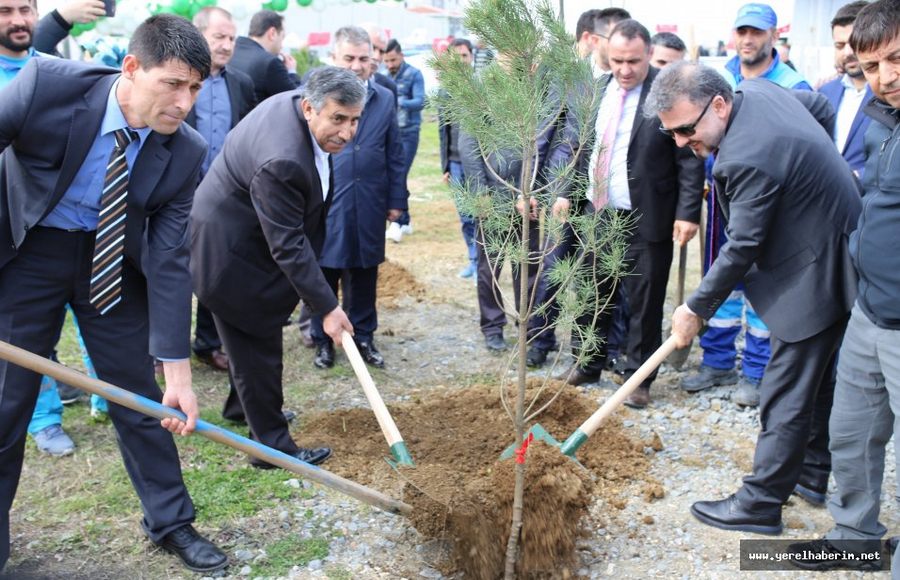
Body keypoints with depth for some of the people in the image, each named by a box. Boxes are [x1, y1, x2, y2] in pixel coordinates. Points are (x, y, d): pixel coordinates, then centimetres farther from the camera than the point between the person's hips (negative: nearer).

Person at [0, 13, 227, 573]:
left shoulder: (185, 152, -17)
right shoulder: (48, 84, -25)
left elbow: (169, 263, -14)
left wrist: (178, 370, -17)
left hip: (114, 259, 2)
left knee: (140, 395, 7)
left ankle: (171, 523, 26)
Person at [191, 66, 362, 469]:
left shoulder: (291, 100, -7)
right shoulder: (282, 162, -37)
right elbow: (288, 246, -32)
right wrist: (327, 307, -26)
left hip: (250, 236, 10)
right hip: (231, 252, -10)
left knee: (255, 338, 24)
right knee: (257, 344, -2)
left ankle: (243, 402, 46)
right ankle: (272, 445, 9)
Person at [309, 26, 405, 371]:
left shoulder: (385, 99, 7)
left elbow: (394, 154, 10)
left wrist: (396, 199, 7)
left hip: (369, 207, 3)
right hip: (324, 205, -2)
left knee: (364, 277, 11)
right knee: (325, 275, 8)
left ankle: (363, 337, 24)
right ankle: (323, 340, 22)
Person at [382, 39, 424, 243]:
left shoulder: (414, 74, -5)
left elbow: (420, 102, -15)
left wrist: (399, 102, -32)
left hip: (407, 133, -5)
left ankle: (397, 223, -11)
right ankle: (405, 221, 19)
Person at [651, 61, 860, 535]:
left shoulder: (749, 158, -32)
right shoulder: (757, 90, -2)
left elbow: (742, 248, -25)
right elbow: (821, 107, 17)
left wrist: (697, 308, -13)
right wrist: (814, 166, 19)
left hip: (815, 277, -11)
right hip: (829, 258, 11)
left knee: (785, 395, -2)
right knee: (815, 377, 23)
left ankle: (760, 504, 8)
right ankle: (814, 470, 39)